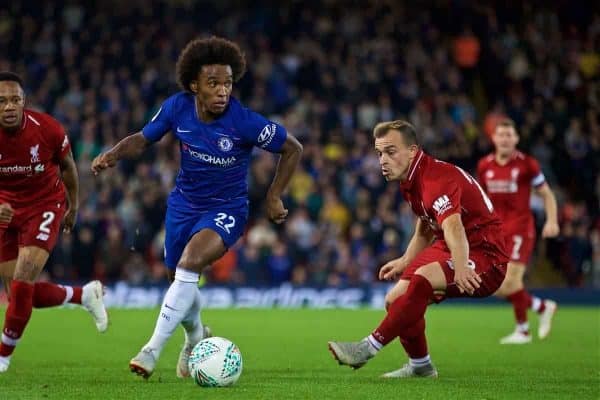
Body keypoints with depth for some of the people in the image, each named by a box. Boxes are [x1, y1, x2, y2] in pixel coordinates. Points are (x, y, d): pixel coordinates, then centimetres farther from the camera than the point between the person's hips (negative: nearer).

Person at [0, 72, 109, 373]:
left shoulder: (48, 129, -20)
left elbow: (67, 166, 1)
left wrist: (73, 207, 13)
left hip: (45, 207, -3)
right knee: (25, 294, 5)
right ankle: (86, 295, 33)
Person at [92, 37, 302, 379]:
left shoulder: (244, 122, -25)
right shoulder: (177, 108, -15)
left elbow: (293, 149, -12)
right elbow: (143, 139, 0)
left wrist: (274, 196, -10)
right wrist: (114, 155, -19)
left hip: (227, 210, -4)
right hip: (183, 205, 5)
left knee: (190, 263, -29)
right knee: (178, 279, 16)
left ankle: (153, 349, -22)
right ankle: (196, 336, 49)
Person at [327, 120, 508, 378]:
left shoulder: (438, 179, -24)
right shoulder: (410, 183, 8)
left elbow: (453, 227, -44)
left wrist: (460, 268, -59)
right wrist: (405, 262, 17)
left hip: (485, 253, -10)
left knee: (421, 280, -33)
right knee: (395, 298, 3)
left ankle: (368, 348, -28)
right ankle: (420, 366, 23)